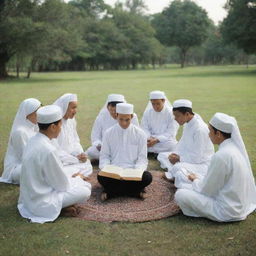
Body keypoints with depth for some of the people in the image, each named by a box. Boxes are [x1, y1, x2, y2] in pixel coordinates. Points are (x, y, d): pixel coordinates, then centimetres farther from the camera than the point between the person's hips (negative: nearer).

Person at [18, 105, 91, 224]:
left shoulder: (33, 141, -1)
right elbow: (62, 184, -17)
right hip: (41, 203, -9)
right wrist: (78, 179, 2)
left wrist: (73, 178, 9)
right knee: (85, 191, -3)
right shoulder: (48, 150, -28)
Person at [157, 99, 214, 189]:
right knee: (162, 156, 6)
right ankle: (174, 174, -11)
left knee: (177, 167, -35)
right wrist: (175, 154, -6)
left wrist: (179, 158, -15)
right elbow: (183, 142, 11)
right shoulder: (188, 123, -2)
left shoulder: (200, 129, -28)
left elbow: (197, 158, -25)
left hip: (202, 163, -9)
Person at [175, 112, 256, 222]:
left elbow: (206, 190, -16)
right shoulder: (237, 147, -2)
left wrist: (195, 181, 3)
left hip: (228, 212, -9)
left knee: (180, 194, -9)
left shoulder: (221, 156, -27)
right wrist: (199, 181, 8)